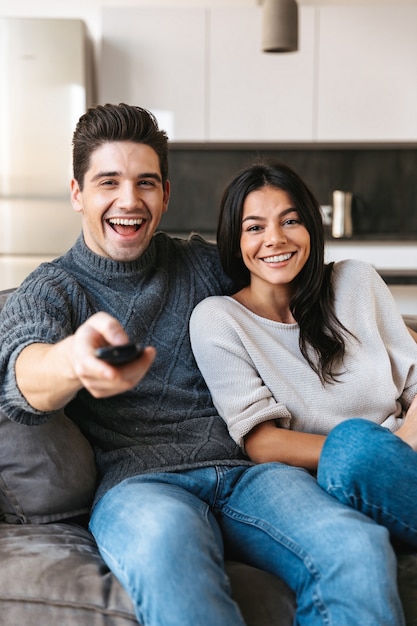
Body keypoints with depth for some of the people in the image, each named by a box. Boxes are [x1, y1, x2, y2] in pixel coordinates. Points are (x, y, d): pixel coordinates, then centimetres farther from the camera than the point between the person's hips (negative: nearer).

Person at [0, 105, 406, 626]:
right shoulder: (47, 292, 8)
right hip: (137, 480, -3)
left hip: (243, 468, 4)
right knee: (167, 542, -41)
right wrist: (74, 359, -40)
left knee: (361, 549, -28)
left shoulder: (204, 264, 19)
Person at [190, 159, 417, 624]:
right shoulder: (217, 319, 0)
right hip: (299, 479, -2)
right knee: (356, 440, -34)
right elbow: (259, 441, -7)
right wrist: (364, 452, -19)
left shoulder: (357, 283, 11)